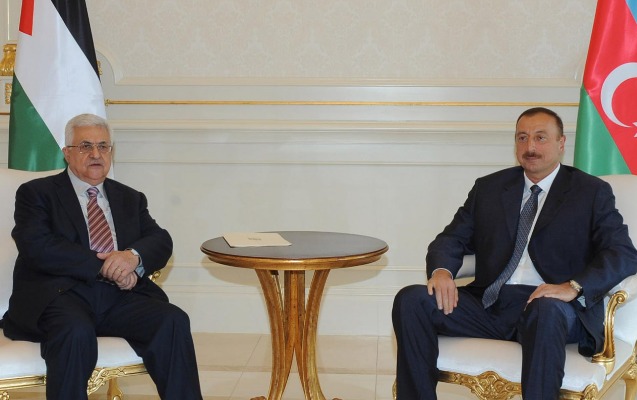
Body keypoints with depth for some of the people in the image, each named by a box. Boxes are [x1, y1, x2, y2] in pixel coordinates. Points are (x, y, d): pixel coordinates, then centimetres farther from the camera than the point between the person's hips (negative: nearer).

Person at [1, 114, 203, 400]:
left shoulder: (130, 199, 24)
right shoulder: (36, 193, 10)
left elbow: (161, 241, 11)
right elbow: (38, 248, -7)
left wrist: (134, 257, -13)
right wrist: (103, 267, -13)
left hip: (121, 296, 4)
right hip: (60, 293, -4)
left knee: (174, 322, -24)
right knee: (76, 331, -37)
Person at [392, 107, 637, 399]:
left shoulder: (592, 192, 8)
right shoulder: (488, 188, 18)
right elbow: (453, 239, 15)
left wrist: (574, 287, -23)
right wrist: (441, 270, -11)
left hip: (552, 306, -3)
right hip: (489, 305, 4)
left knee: (546, 311, -40)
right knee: (411, 300, -19)